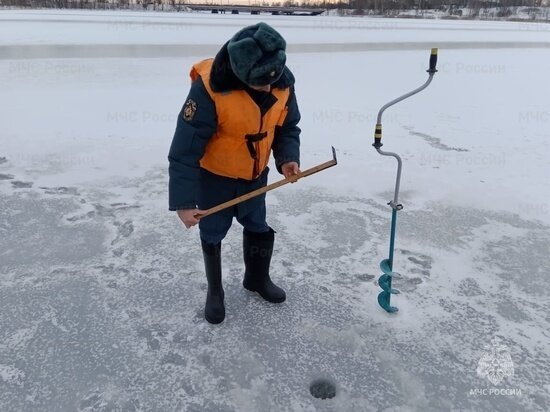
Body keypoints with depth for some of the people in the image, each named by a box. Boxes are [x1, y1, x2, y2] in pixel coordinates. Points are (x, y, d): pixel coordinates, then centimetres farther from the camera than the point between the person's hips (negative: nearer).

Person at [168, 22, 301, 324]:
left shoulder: (283, 82, -17)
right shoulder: (209, 86, -32)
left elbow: (288, 127, -1)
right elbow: (185, 148, -29)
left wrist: (287, 158, -21)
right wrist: (184, 201, -29)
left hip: (255, 174, 5)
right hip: (214, 175, -4)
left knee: (259, 228, 18)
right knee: (212, 233, 11)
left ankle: (258, 279, 44)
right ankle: (215, 291, 35)